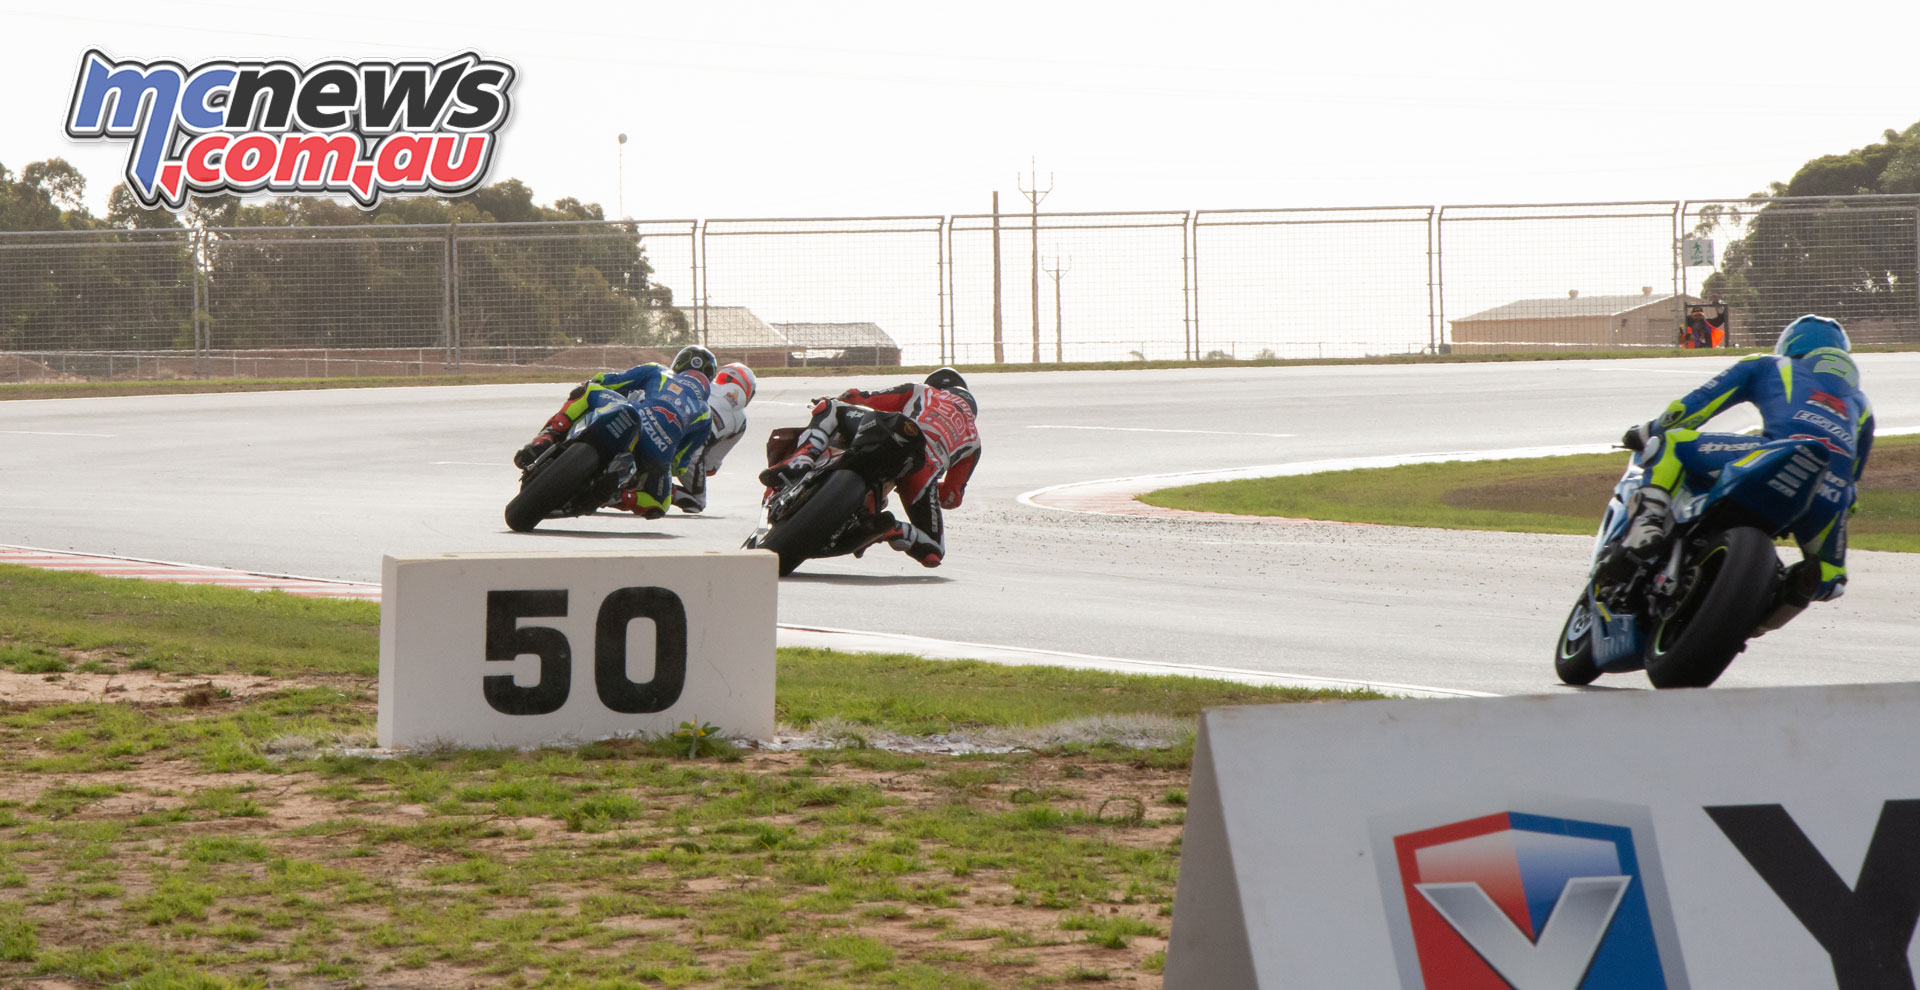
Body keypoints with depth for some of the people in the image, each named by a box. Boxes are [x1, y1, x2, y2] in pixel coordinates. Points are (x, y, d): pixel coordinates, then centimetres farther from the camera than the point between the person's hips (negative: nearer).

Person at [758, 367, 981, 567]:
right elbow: (952, 497, 32)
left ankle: (801, 458, -9)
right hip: (925, 467, 1)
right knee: (933, 551, 17)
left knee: (831, 407, 20)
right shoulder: (973, 439, 38)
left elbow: (855, 399, 28)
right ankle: (891, 529, -16)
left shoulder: (920, 391, 35)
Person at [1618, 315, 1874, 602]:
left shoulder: (1765, 366, 29)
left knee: (1672, 444, 10)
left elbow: (1697, 403, 24)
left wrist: (1652, 430, 39)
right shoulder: (1859, 401, 39)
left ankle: (1650, 515, -16)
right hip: (1833, 498, 4)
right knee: (1828, 581, 29)